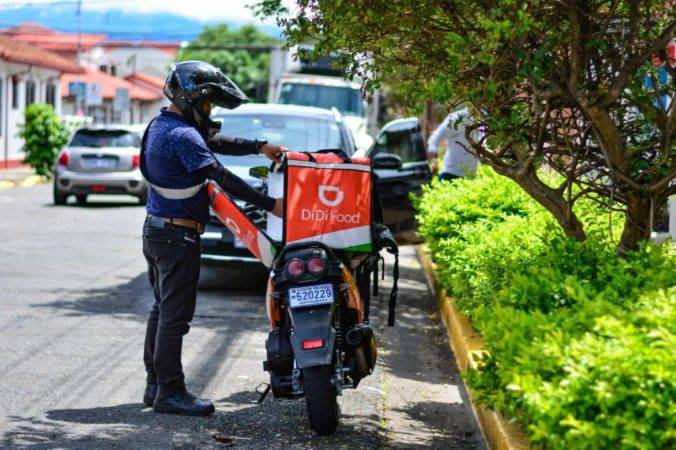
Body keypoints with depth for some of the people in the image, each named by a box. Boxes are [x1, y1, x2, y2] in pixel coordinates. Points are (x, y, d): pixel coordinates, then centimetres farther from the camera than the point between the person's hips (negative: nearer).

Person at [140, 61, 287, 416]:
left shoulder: (161, 125, 12)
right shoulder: (183, 136, -19)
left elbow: (216, 143, 18)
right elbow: (223, 178, -22)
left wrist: (259, 147, 10)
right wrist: (269, 204, -21)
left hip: (156, 230, 11)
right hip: (178, 234, -11)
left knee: (162, 308, 16)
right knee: (175, 314, -7)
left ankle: (155, 383, 21)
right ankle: (170, 391, -4)